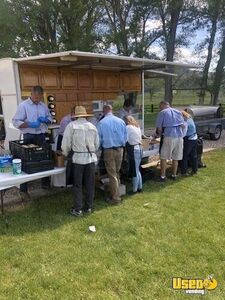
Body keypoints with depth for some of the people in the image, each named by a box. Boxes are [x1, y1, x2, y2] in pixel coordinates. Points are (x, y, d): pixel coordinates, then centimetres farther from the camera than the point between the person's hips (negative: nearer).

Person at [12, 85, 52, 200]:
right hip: (29, 137, -5)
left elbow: (50, 118, 16)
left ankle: (46, 183, 31)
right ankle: (23, 190, 9)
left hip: (41, 136, 5)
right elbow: (15, 121, -11)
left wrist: (45, 119, -7)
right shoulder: (23, 105, -8)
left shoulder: (43, 105, 8)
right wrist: (30, 124, -24)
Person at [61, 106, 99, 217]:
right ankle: (89, 207, 23)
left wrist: (65, 154, 15)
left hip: (78, 158, -3)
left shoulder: (71, 125, -3)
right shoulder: (92, 126, 8)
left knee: (77, 185, 6)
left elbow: (66, 143, -3)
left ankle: (78, 209, 12)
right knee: (90, 184, 11)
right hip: (91, 158, 3)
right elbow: (97, 144, 9)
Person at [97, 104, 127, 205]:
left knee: (112, 175, 4)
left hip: (108, 150, -3)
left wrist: (101, 147, 17)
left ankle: (115, 198, 11)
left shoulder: (101, 123, -9)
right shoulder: (121, 121, -1)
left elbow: (99, 139, -3)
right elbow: (125, 137, 5)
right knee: (117, 172, 18)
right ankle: (115, 193, 28)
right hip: (120, 149, 3)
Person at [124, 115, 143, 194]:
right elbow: (137, 138, 11)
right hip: (139, 148, 9)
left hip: (133, 150, -9)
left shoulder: (128, 127, -13)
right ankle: (139, 187, 28)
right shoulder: (137, 127, 13)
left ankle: (135, 190, 12)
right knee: (137, 170, 19)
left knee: (134, 171, 1)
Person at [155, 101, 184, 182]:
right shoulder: (178, 112, 19)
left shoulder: (162, 113, 3)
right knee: (176, 158, 13)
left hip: (168, 136, -5)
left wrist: (160, 134, 15)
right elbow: (183, 126, 16)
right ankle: (174, 175, 23)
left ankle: (163, 176, 6)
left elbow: (159, 128, -1)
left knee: (163, 157, 4)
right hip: (179, 136, 5)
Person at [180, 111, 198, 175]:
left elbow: (183, 134, -24)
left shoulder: (185, 122, -20)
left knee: (184, 156, 1)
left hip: (188, 140, -9)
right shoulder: (190, 119, 8)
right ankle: (194, 170, 28)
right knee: (193, 155, 17)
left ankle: (184, 172, 7)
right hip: (195, 139, 9)